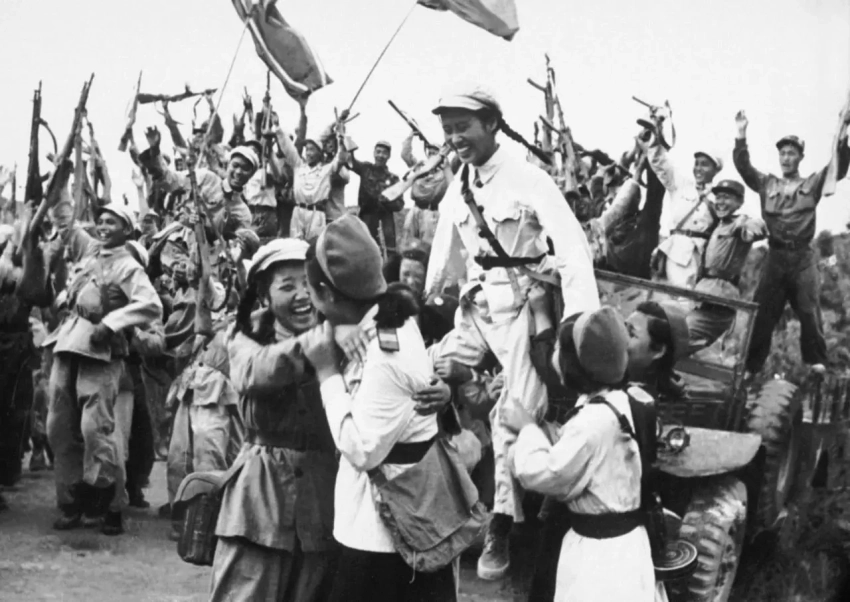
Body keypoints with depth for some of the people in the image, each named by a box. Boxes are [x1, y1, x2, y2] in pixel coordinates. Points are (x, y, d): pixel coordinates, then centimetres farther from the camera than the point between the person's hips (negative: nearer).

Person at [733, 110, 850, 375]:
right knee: (761, 313, 1)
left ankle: (817, 364, 2)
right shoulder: (766, 184, 14)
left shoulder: (812, 183, 10)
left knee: (809, 312, -3)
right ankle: (751, 366, 5)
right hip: (775, 256, 1)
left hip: (803, 257, -1)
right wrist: (741, 135, -6)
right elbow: (743, 167, 5)